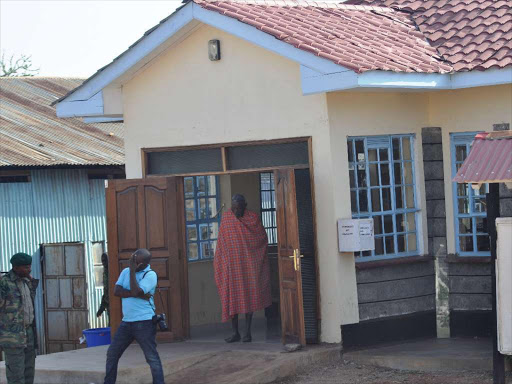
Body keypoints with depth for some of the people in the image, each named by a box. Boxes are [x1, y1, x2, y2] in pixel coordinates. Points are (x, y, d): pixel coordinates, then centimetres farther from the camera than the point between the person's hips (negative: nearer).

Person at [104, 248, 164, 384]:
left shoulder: (150, 275, -8)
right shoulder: (125, 271, 11)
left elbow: (136, 291, -21)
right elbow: (116, 291, -3)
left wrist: (133, 270, -14)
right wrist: (138, 295, -15)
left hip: (144, 322, -7)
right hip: (126, 322, 7)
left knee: (152, 357, -8)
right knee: (112, 353, 11)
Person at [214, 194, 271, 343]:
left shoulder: (253, 218, -1)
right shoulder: (226, 218, 4)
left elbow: (263, 239, 5)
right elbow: (221, 242, 11)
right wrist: (219, 263, 8)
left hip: (249, 263, -1)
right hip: (231, 264, 2)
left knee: (249, 297, -1)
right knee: (232, 298, 0)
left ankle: (248, 332, 4)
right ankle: (235, 332, 7)